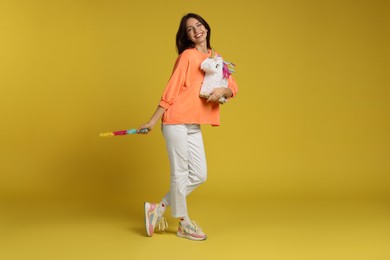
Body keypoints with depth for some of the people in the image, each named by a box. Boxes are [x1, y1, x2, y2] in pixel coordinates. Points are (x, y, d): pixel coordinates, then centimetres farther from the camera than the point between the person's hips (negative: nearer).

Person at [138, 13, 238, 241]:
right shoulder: (188, 55, -5)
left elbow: (233, 88, 10)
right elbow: (171, 90, -8)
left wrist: (223, 91, -13)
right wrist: (153, 121, -10)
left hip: (195, 127, 7)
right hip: (177, 122, -7)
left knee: (200, 175, 8)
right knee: (180, 174, 1)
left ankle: (159, 209, 21)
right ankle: (184, 224, 20)